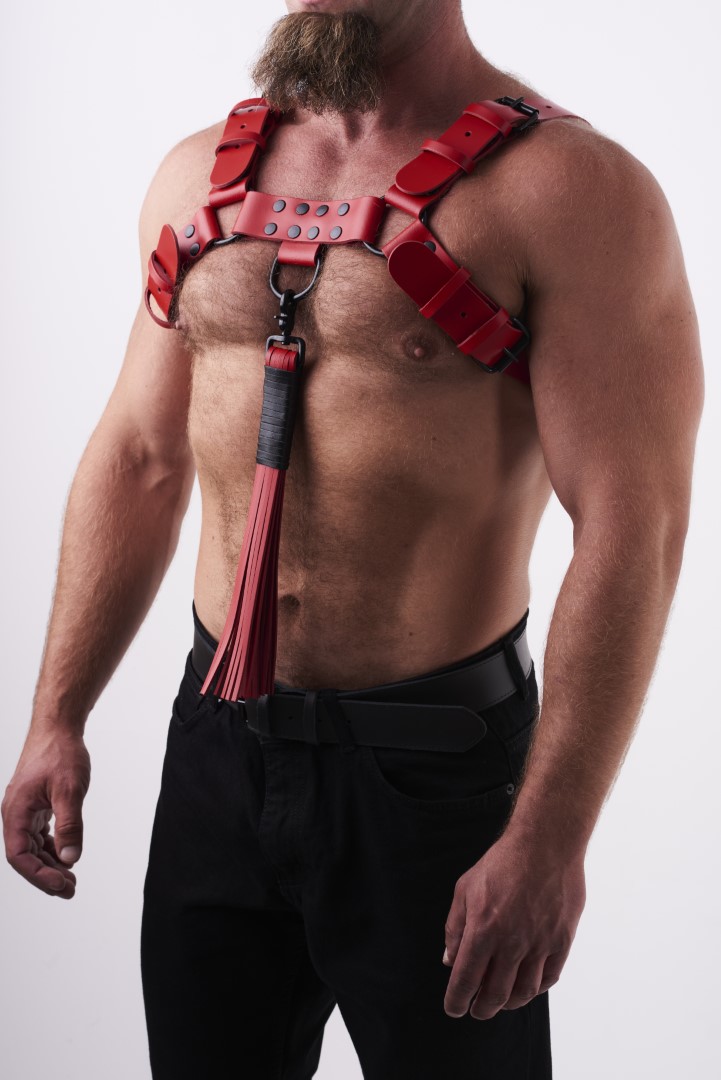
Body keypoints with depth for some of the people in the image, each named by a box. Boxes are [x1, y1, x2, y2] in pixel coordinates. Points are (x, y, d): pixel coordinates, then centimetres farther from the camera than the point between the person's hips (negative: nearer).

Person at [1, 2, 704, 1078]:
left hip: (430, 772, -5)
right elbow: (137, 462, 12)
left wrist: (548, 841, -20)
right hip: (215, 750, 5)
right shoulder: (199, 175, 7)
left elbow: (632, 533, -16)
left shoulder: (572, 190, -12)